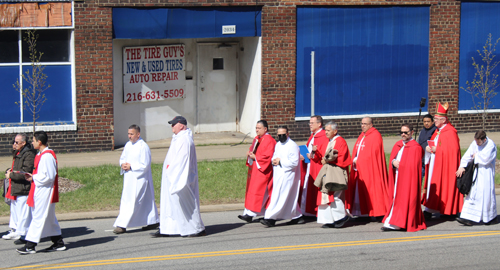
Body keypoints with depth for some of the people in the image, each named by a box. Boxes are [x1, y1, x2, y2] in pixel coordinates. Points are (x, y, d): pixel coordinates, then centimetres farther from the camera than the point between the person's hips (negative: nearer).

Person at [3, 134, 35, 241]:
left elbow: (26, 173, -22)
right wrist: (10, 171, 8)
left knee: (23, 212, -5)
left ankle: (23, 233, 2)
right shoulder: (18, 153, 15)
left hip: (24, 188, -10)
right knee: (14, 209, 17)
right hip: (15, 188, 10)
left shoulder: (29, 155, -17)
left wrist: (11, 175, -13)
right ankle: (15, 230, 27)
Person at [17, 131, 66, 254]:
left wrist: (33, 178, -12)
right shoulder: (41, 155, 14)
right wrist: (32, 177, 6)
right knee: (49, 218, 14)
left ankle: (30, 246, -5)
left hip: (45, 192, -11)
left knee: (38, 217, -7)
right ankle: (58, 243, 20)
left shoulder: (47, 156, -19)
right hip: (40, 191, 11)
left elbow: (48, 176, -22)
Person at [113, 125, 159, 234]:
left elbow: (145, 165, -17)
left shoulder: (143, 147, -14)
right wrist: (123, 164, -1)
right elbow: (122, 158, 21)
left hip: (139, 179, -9)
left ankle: (122, 225, -10)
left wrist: (131, 167, -16)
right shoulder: (128, 145, 10)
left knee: (132, 202, -9)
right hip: (129, 178, 9)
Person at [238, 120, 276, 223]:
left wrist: (255, 157, -16)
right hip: (254, 169, 10)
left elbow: (268, 156, -21)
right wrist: (250, 153, 2)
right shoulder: (257, 139, 14)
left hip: (263, 170, -10)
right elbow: (253, 150, 25)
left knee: (257, 190, -12)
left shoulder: (269, 140, -14)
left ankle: (250, 214, -16)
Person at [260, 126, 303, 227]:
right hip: (278, 175, 9)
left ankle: (271, 218, -16)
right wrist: (274, 161, 0)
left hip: (287, 174, -9)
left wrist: (280, 161, -15)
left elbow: (294, 162, -19)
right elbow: (274, 157, 24)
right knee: (289, 198, 13)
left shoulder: (292, 146, -12)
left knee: (279, 197, -12)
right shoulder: (278, 145, 15)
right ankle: (297, 216, 24)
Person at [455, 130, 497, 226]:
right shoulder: (475, 143, 3)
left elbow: (486, 158, -24)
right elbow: (468, 155, 2)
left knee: (486, 194, -2)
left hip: (486, 173, -6)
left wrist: (476, 156, -7)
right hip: (476, 172, 6)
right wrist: (462, 166, -10)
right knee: (472, 193, 0)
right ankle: (469, 218, -2)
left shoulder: (491, 145, -14)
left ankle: (491, 217, 16)